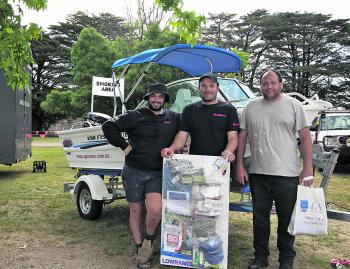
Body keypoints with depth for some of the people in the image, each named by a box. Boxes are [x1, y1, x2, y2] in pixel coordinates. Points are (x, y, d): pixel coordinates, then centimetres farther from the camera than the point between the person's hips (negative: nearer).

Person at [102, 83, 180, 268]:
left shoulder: (173, 118, 5)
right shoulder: (135, 116, -2)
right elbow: (108, 126, -4)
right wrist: (123, 145, -7)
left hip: (158, 174, 1)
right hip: (133, 172, 0)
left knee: (155, 210, -17)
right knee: (136, 211, 8)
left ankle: (148, 238, 14)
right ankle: (140, 248, 27)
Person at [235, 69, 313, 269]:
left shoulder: (294, 105, 0)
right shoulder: (251, 108, 8)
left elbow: (305, 137, -2)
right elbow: (242, 137, 10)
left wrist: (308, 169, -7)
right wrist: (240, 166, 4)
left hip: (287, 174, -2)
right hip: (258, 173, 3)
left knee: (287, 219, 8)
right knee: (260, 217, 12)